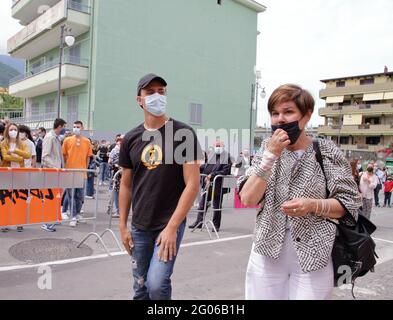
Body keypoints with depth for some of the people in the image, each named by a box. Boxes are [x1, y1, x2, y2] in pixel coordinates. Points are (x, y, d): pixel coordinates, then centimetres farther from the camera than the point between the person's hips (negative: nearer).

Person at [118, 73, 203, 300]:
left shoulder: (183, 134, -9)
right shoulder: (131, 138, 4)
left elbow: (193, 184, -12)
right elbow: (126, 185, 11)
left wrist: (172, 227, -15)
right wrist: (123, 225, 7)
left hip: (170, 224, -4)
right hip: (139, 227, 4)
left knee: (156, 283, -15)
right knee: (141, 288, 14)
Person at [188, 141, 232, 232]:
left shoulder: (227, 157, -7)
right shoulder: (212, 156, 11)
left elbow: (225, 171, -16)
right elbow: (205, 167, 17)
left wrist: (212, 175, -21)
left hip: (218, 185, -6)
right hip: (208, 184, 6)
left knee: (217, 206, 6)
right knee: (202, 204, 11)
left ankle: (216, 225, 19)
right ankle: (199, 222, 23)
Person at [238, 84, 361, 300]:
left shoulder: (327, 152, -4)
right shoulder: (267, 149, 2)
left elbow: (349, 203, -3)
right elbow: (247, 199, -9)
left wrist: (313, 205, -21)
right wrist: (271, 155, -17)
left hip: (314, 257, -2)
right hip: (267, 254, 2)